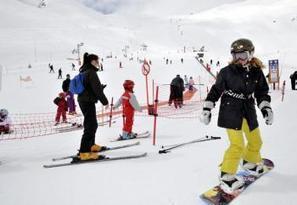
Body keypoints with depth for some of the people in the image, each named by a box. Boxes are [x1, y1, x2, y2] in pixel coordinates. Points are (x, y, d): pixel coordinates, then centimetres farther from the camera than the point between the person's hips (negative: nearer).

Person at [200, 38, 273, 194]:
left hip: (248, 111, 6)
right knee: (237, 145, -13)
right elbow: (216, 91, -4)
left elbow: (262, 92, 10)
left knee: (255, 141, 19)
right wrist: (207, 109, -6)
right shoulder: (227, 72, -11)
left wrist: (266, 108, -2)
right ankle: (226, 175, 3)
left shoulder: (257, 72, 1)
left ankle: (250, 162, 48)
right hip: (231, 111, -5)